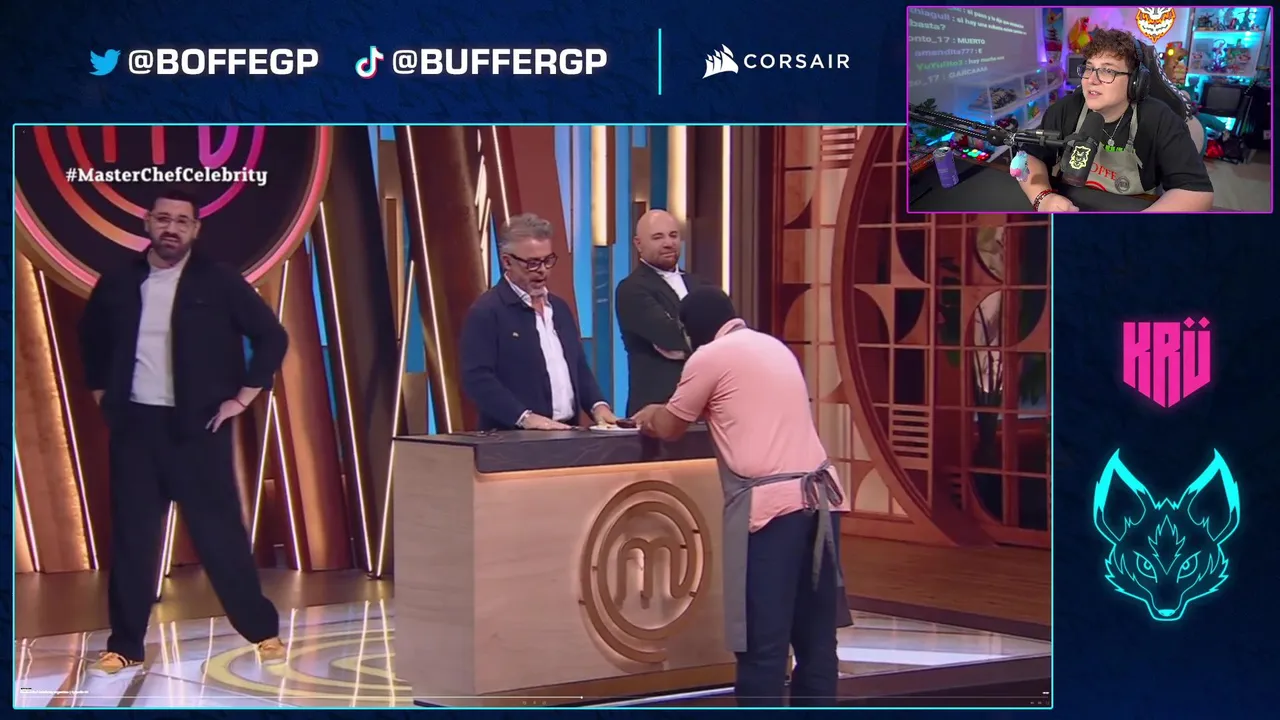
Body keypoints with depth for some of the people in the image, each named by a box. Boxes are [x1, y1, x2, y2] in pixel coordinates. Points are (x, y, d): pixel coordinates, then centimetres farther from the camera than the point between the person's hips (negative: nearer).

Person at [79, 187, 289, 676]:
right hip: (134, 425, 3)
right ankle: (125, 646, 13)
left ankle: (263, 632, 12)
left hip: (197, 426, -3)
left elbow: (272, 337, -3)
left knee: (219, 532, 0)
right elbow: (91, 340, 23)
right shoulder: (118, 284, 6)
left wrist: (242, 398, -5)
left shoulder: (219, 282, -4)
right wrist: (101, 394, 15)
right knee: (131, 537, 5)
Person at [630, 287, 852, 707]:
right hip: (820, 493, 7)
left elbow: (670, 429, 9)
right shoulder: (775, 347, 22)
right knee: (816, 633, 10)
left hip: (769, 502, -7)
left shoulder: (710, 356, 1)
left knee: (763, 640, -3)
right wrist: (661, 415, 37)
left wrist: (648, 417, 32)